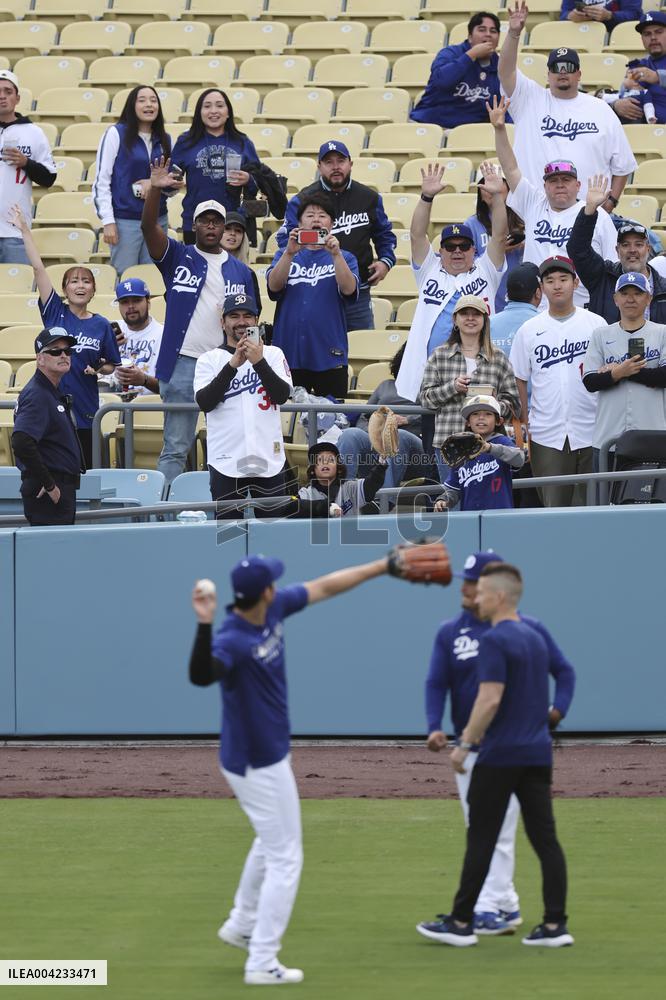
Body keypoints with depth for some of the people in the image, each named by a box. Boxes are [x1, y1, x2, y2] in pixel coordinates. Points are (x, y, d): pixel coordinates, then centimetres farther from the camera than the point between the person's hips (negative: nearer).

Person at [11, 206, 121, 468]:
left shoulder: (101, 325, 2)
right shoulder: (55, 312, 0)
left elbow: (111, 365, 12)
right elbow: (38, 268, -3)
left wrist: (100, 369, -11)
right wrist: (24, 230, -6)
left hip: (83, 410, 1)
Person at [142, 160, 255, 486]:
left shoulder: (240, 271, 13)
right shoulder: (178, 258, 6)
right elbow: (148, 227, -9)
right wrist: (155, 190, -25)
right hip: (183, 362, -3)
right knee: (175, 448, -3)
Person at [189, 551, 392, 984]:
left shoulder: (274, 609, -7)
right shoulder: (232, 639, -32)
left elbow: (323, 587, 7)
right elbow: (202, 675, -52)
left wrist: (382, 566, 10)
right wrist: (205, 626, -66)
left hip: (268, 754, 10)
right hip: (257, 764, -10)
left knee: (272, 842, 29)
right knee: (285, 858, -1)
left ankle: (243, 925, 45)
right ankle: (262, 963, 4)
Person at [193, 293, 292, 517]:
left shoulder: (273, 354, 10)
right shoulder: (209, 359, 6)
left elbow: (282, 395, -5)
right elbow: (204, 402, -9)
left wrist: (259, 362, -17)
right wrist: (233, 364, -16)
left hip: (268, 461, 1)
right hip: (226, 462, -1)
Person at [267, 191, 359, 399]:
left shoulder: (343, 258, 9)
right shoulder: (285, 255, 12)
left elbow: (349, 289, -10)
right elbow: (274, 286, -7)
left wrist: (335, 254, -23)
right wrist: (290, 253, -21)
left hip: (329, 357, -1)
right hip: (290, 354, 1)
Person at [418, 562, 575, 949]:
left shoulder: (495, 640, -13)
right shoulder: (536, 638, 14)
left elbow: (490, 700, -21)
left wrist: (465, 744, -13)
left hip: (499, 756, -7)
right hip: (538, 753, 8)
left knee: (481, 840, 0)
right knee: (545, 839, 3)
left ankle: (461, 923, 6)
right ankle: (555, 924, -1)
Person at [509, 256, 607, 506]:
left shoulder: (596, 324, 5)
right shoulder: (529, 330, 8)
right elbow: (519, 380, 9)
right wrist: (522, 427, 4)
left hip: (590, 431, -1)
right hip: (546, 435, 1)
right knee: (553, 507, 0)